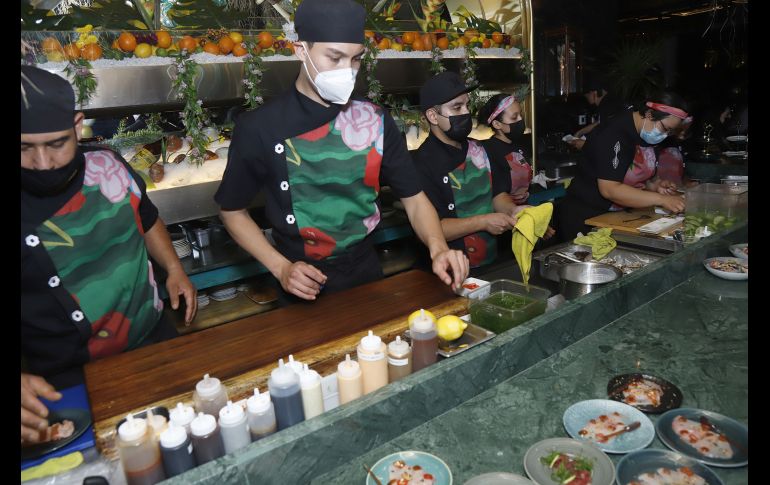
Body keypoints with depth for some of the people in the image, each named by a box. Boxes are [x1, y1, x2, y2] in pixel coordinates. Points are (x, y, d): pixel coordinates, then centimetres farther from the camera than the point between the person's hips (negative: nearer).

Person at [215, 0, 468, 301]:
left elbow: (413, 198, -3)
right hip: (304, 282, -2)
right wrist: (280, 268, -15)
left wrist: (438, 249, -22)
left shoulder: (375, 120, -5)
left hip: (365, 269, 3)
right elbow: (233, 211, -3)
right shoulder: (259, 127, -13)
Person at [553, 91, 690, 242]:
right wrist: (661, 199, -26)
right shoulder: (613, 134, -21)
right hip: (582, 218, -9)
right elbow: (609, 189, -27)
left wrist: (654, 187, -3)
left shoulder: (639, 134, 7)